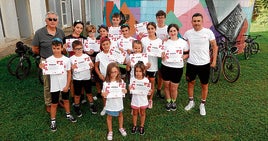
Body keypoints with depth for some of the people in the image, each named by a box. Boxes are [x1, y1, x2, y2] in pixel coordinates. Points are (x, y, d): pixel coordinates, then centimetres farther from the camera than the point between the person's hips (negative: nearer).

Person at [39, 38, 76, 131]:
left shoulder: (66, 59, -9)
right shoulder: (49, 60, -10)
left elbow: (69, 73, -4)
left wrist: (67, 85, -7)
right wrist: (42, 67, -40)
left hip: (64, 85, 1)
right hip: (54, 86, -1)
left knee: (66, 100, 20)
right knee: (54, 104, 10)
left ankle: (68, 115, 42)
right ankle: (53, 121, 26)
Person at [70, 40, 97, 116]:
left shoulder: (86, 56, 0)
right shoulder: (72, 59, -7)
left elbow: (92, 66, 8)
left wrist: (91, 65, -14)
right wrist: (72, 68, -24)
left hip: (87, 78, 2)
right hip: (77, 79, -1)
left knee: (89, 93, 14)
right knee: (77, 94, 12)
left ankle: (92, 105, 31)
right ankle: (77, 107, 30)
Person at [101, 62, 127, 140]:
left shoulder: (121, 81, -10)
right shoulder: (106, 83, -15)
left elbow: (124, 90, 1)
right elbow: (103, 94, -8)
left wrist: (124, 91, -21)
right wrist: (104, 94, -30)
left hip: (119, 102, 2)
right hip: (110, 103, -2)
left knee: (120, 115, 22)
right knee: (109, 117, 15)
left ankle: (121, 128, 48)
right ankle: (110, 131, 38)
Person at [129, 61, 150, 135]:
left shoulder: (146, 80, -14)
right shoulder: (132, 79, -13)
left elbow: (148, 92, -12)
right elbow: (130, 90, -11)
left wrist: (149, 91, -34)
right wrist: (130, 88, -33)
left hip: (143, 100, 0)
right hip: (135, 100, 1)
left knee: (142, 113, 18)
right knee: (135, 113, 19)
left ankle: (142, 126, 39)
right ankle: (134, 126, 40)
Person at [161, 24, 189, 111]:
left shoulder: (183, 42, 1)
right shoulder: (165, 42, 3)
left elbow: (187, 53, 6)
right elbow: (161, 53, 6)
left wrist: (183, 57, -14)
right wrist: (163, 56, -17)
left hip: (178, 67, -1)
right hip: (166, 67, 1)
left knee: (174, 88, 4)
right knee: (166, 85, 10)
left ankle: (173, 102, 32)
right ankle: (168, 102, 33)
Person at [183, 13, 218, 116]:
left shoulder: (208, 32, -7)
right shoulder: (188, 33, -3)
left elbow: (214, 46, 1)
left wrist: (214, 60, -2)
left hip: (204, 63, -1)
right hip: (191, 63, 2)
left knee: (204, 84, 11)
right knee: (191, 82, 14)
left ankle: (202, 105, 29)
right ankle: (191, 102, 34)